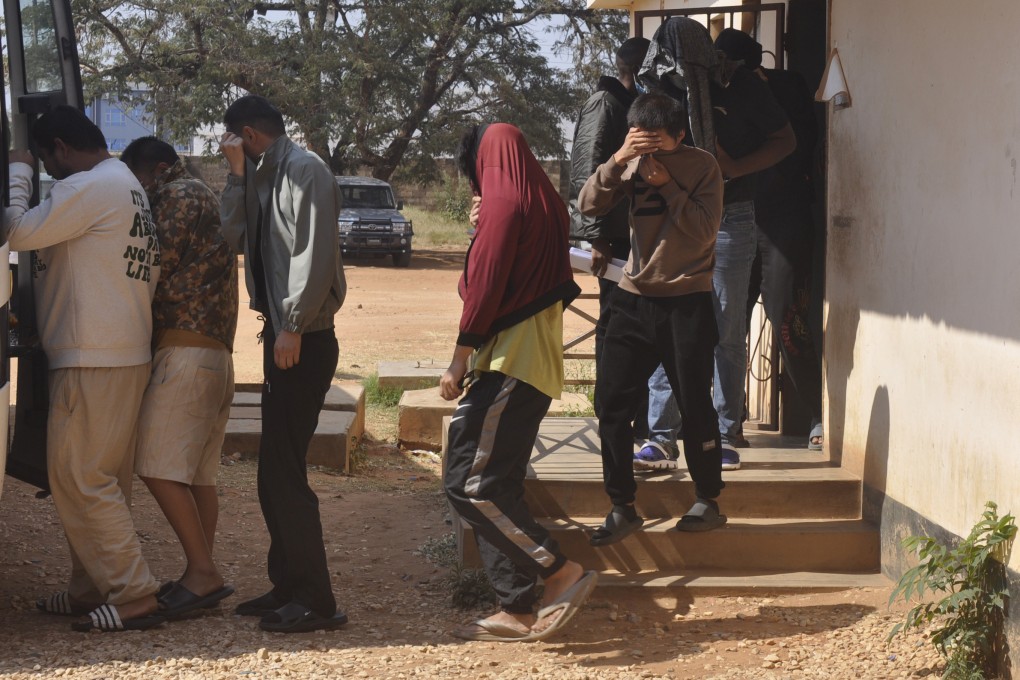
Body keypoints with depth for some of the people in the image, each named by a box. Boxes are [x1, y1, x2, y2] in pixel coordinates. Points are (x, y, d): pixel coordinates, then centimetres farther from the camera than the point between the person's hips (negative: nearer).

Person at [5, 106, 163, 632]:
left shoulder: (91, 188, -14)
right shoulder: (128, 186, 18)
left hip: (93, 362, -10)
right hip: (127, 355, 10)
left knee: (80, 480, -7)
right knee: (100, 481, 14)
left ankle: (134, 597, -7)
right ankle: (92, 591, 21)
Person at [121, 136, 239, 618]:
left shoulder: (180, 197, -5)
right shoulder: (206, 199, 25)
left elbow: (159, 264, -11)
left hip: (184, 350, -10)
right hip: (216, 354, 10)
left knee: (160, 468, -11)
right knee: (197, 474, 11)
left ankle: (202, 572, -13)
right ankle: (201, 575, 13)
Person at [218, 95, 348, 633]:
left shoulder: (304, 170, -11)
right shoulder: (266, 176, 18)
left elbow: (315, 254, -20)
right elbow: (235, 237, 13)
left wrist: (292, 325, -21)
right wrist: (238, 173, 7)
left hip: (303, 341, -10)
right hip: (282, 337, 10)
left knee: (284, 470, -10)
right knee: (276, 470, 13)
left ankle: (315, 601, -5)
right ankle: (289, 586, 22)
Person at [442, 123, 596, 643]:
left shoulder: (504, 203, -11)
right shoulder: (545, 204, 17)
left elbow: (484, 286, -15)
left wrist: (459, 362, -11)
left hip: (510, 363, -10)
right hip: (535, 362, 10)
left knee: (470, 484, -11)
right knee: (495, 487, 10)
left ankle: (563, 573, -12)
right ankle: (517, 611, 10)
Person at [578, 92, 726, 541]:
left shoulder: (702, 167, -4)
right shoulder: (632, 164, 5)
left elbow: (704, 230, -13)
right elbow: (589, 205, -7)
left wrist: (667, 184, -17)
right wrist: (618, 160, -20)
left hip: (687, 301, -4)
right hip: (635, 299, 4)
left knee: (695, 404, 2)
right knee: (611, 402, 0)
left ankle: (708, 502, 19)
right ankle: (622, 508, 9)